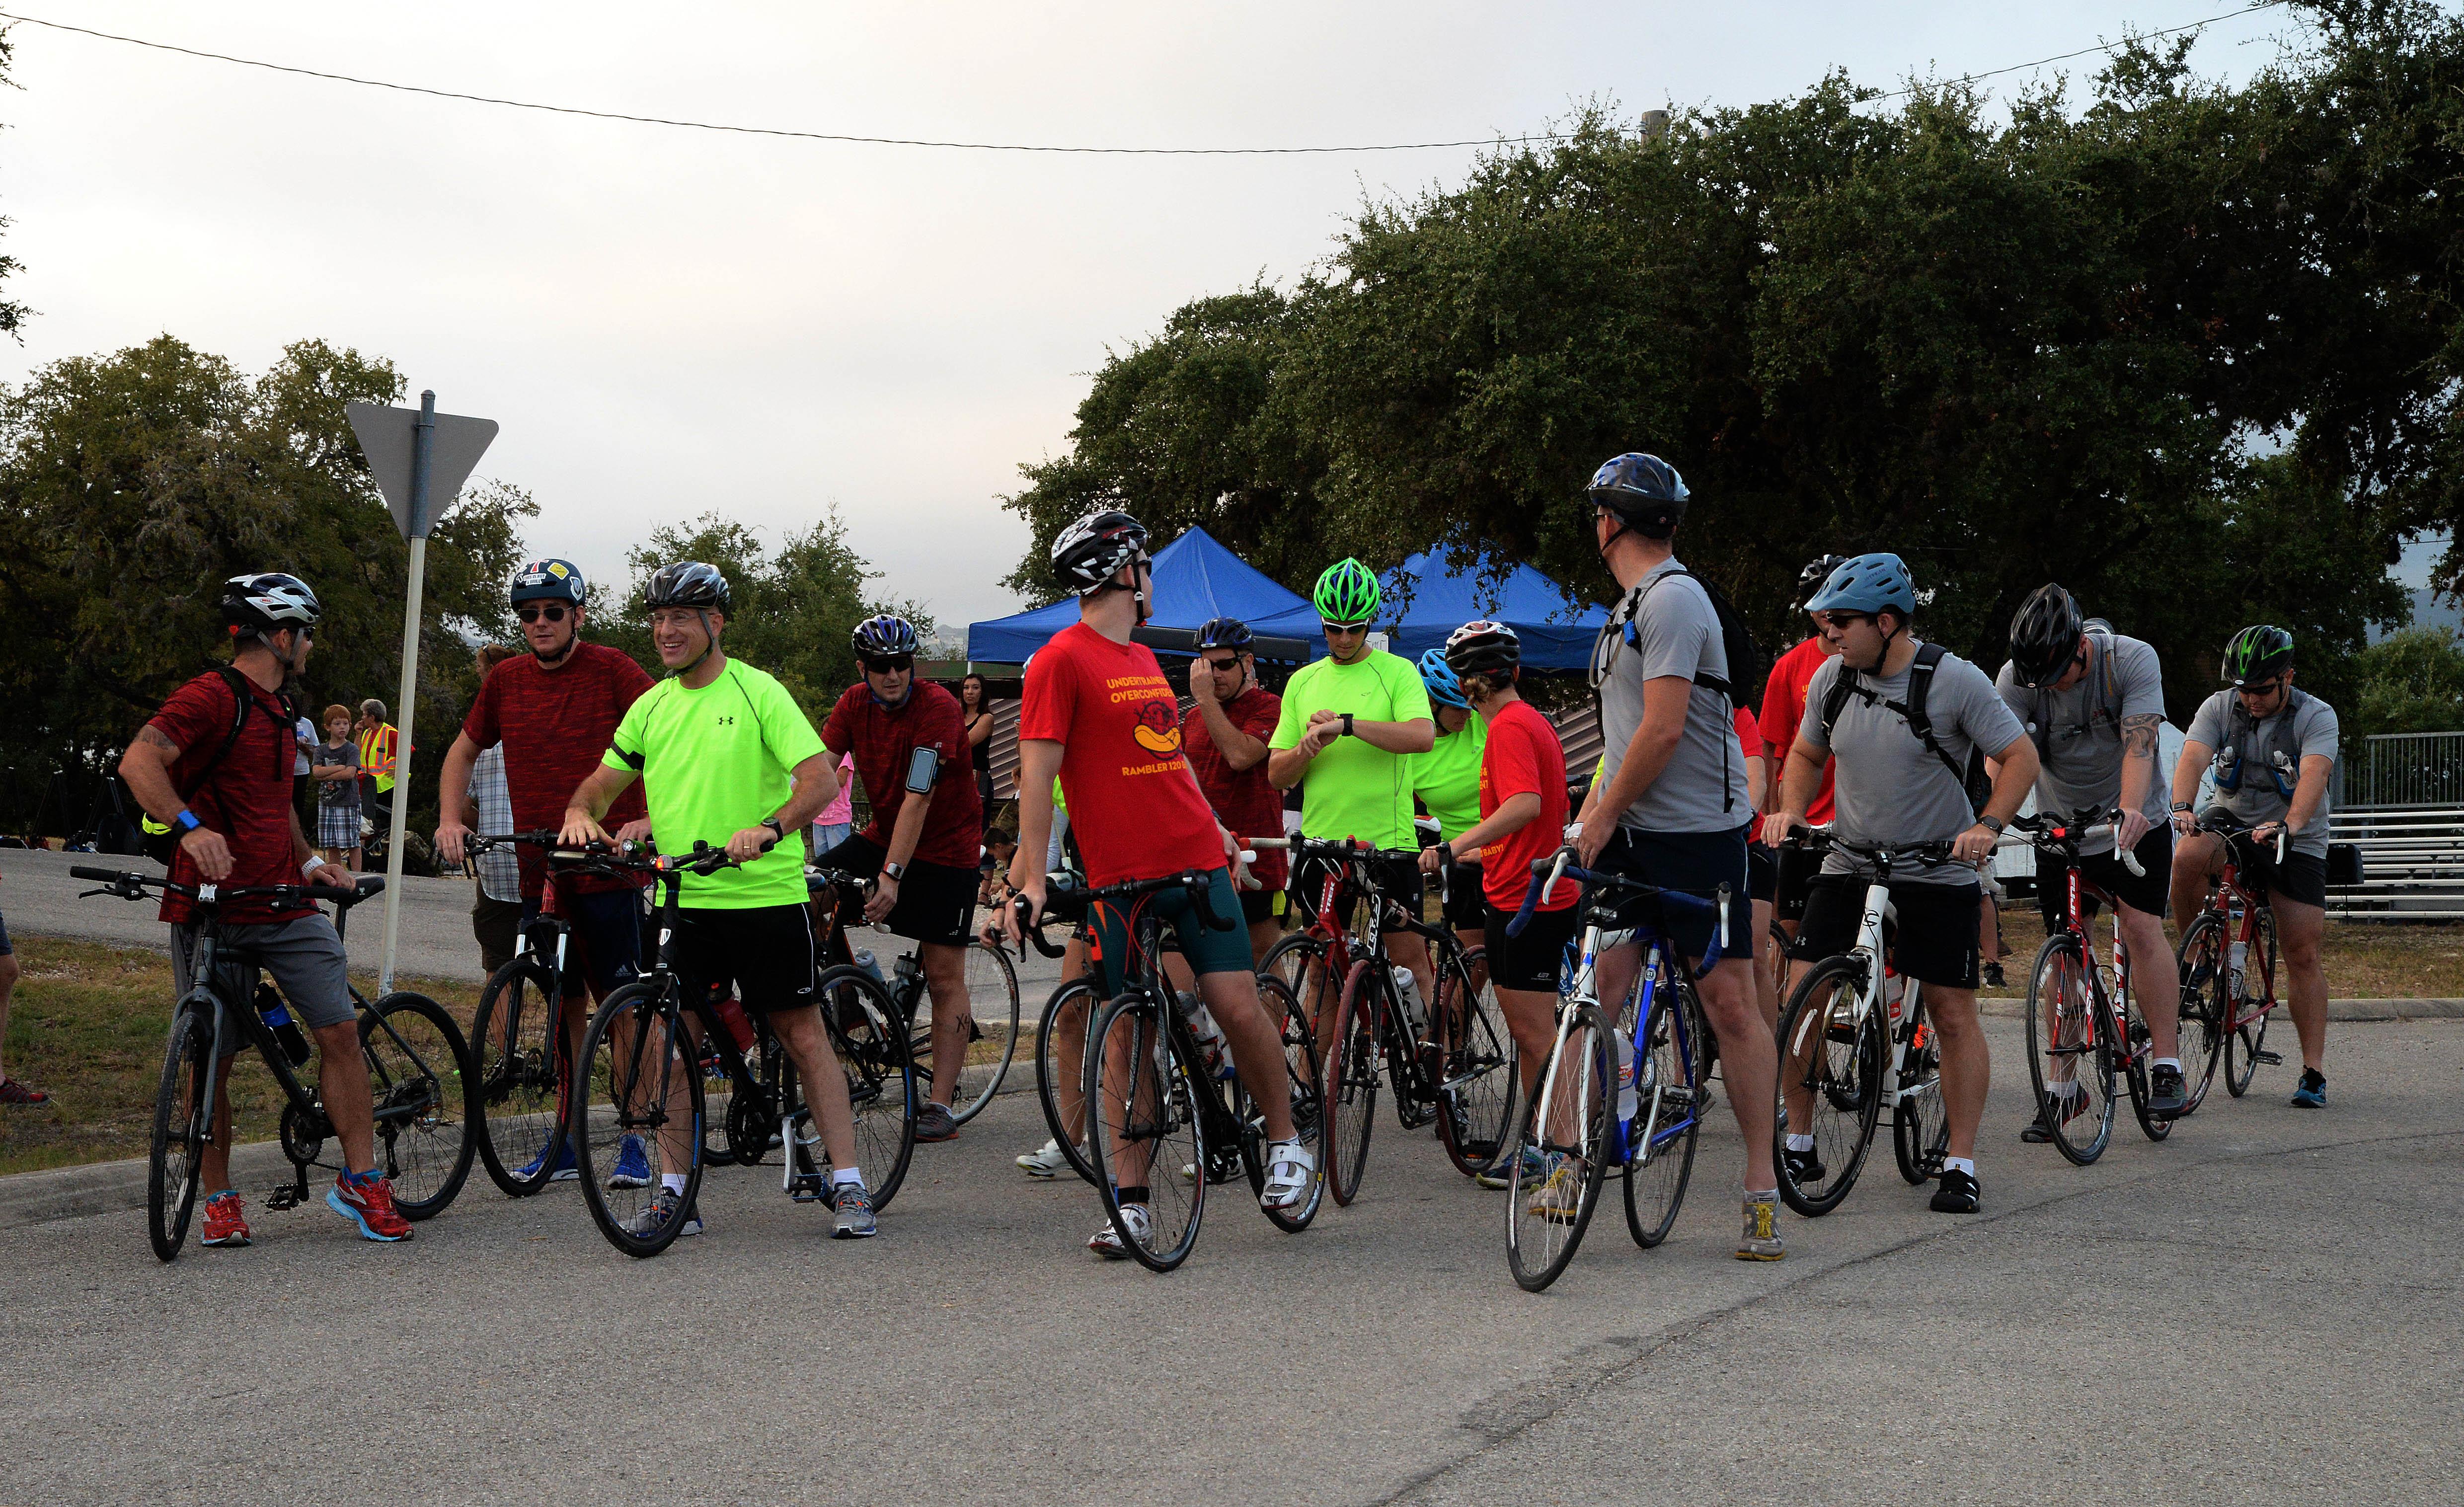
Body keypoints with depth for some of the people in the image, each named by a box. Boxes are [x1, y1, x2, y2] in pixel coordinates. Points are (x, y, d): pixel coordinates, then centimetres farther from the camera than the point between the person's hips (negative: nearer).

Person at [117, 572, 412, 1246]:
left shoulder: (275, 710, 19)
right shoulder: (211, 697, -10)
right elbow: (138, 762, -25)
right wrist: (190, 826, -38)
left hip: (286, 905, 7)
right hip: (214, 906, -7)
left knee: (341, 1032, -3)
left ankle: (361, 1183, 5)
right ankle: (219, 1199, 15)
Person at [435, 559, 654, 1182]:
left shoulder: (612, 671, -5)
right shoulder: (505, 681, 9)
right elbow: (463, 752, 22)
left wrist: (649, 820, -21)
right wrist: (450, 819, 7)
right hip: (538, 870, 5)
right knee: (563, 1004, 10)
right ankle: (569, 1140, 17)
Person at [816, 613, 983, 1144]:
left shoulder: (938, 708, -23)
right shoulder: (855, 704, -5)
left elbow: (918, 798, -29)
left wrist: (892, 875, -35)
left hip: (945, 847, -6)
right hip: (884, 835, 6)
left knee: (944, 977, -4)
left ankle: (940, 1104, 1)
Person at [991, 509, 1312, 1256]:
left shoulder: (1145, 660, 18)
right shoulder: (1061, 661, -5)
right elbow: (1036, 776, -9)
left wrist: (1215, 829, 23)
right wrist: (1029, 879, -14)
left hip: (1196, 864, 5)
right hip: (1120, 878, -5)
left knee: (1238, 1006, -5)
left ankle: (1286, 1144, 15)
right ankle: (1129, 1198, 8)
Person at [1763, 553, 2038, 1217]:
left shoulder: (1954, 680, -13)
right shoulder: (1830, 678, 0)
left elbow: (2021, 756, -9)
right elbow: (1806, 754, 15)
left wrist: (1987, 826, -22)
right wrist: (1790, 809, -3)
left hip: (1939, 872, -3)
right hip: (1848, 866, 4)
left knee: (1954, 1012, -3)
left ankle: (1960, 1164, 6)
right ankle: (1797, 1143, 10)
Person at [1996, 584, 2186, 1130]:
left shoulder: (2133, 659, -20)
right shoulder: (2016, 677, -15)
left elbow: (2138, 743, -30)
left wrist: (2130, 809, -47)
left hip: (2132, 823, -2)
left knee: (2142, 927, -20)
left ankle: (2166, 1066, -14)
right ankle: (2063, 1088, 11)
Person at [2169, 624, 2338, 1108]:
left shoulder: (2316, 716, -12)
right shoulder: (2219, 707, -5)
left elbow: (2314, 775, -29)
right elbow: (2193, 758, -21)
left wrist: (2289, 824, -47)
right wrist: (2182, 807, -42)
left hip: (2297, 843, -1)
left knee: (2303, 954, -6)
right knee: (2188, 858, -33)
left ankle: (2314, 1073, 0)